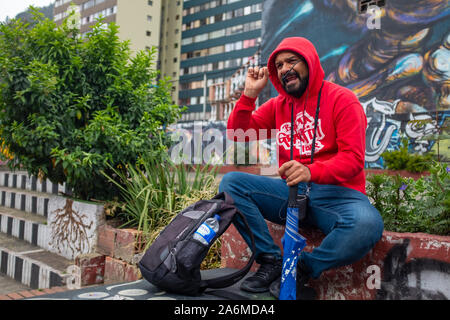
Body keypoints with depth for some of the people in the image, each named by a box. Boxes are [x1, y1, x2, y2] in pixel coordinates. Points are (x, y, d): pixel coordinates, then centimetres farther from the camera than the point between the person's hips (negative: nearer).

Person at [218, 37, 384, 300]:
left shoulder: (342, 99, -2)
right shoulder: (278, 105, 14)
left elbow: (353, 159, -12)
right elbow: (237, 134, 11)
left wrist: (311, 172, -30)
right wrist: (250, 94, 0)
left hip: (336, 193, -4)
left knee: (367, 224, -35)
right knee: (230, 182, -14)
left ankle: (302, 271, -12)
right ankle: (273, 261, -13)